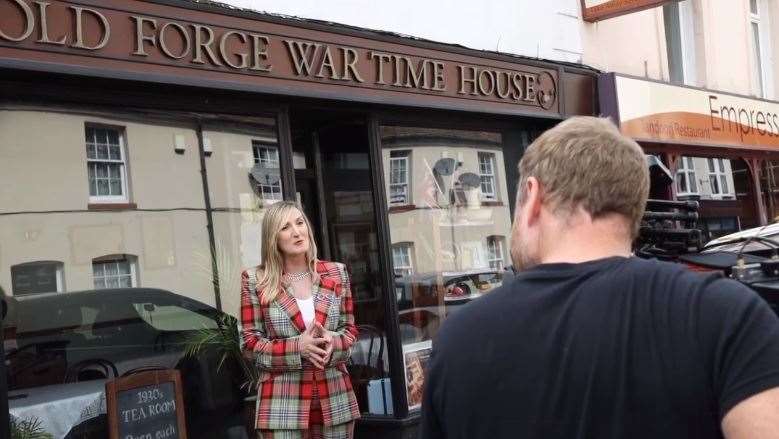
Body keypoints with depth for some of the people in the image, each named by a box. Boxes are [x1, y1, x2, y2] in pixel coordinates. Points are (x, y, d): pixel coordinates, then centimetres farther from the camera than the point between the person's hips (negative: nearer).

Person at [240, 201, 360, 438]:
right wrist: (297, 347, -16)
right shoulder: (256, 281, -3)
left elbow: (350, 328, 10)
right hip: (283, 402, -3)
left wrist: (333, 341, -12)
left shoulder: (336, 273, 6)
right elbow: (249, 343, -3)